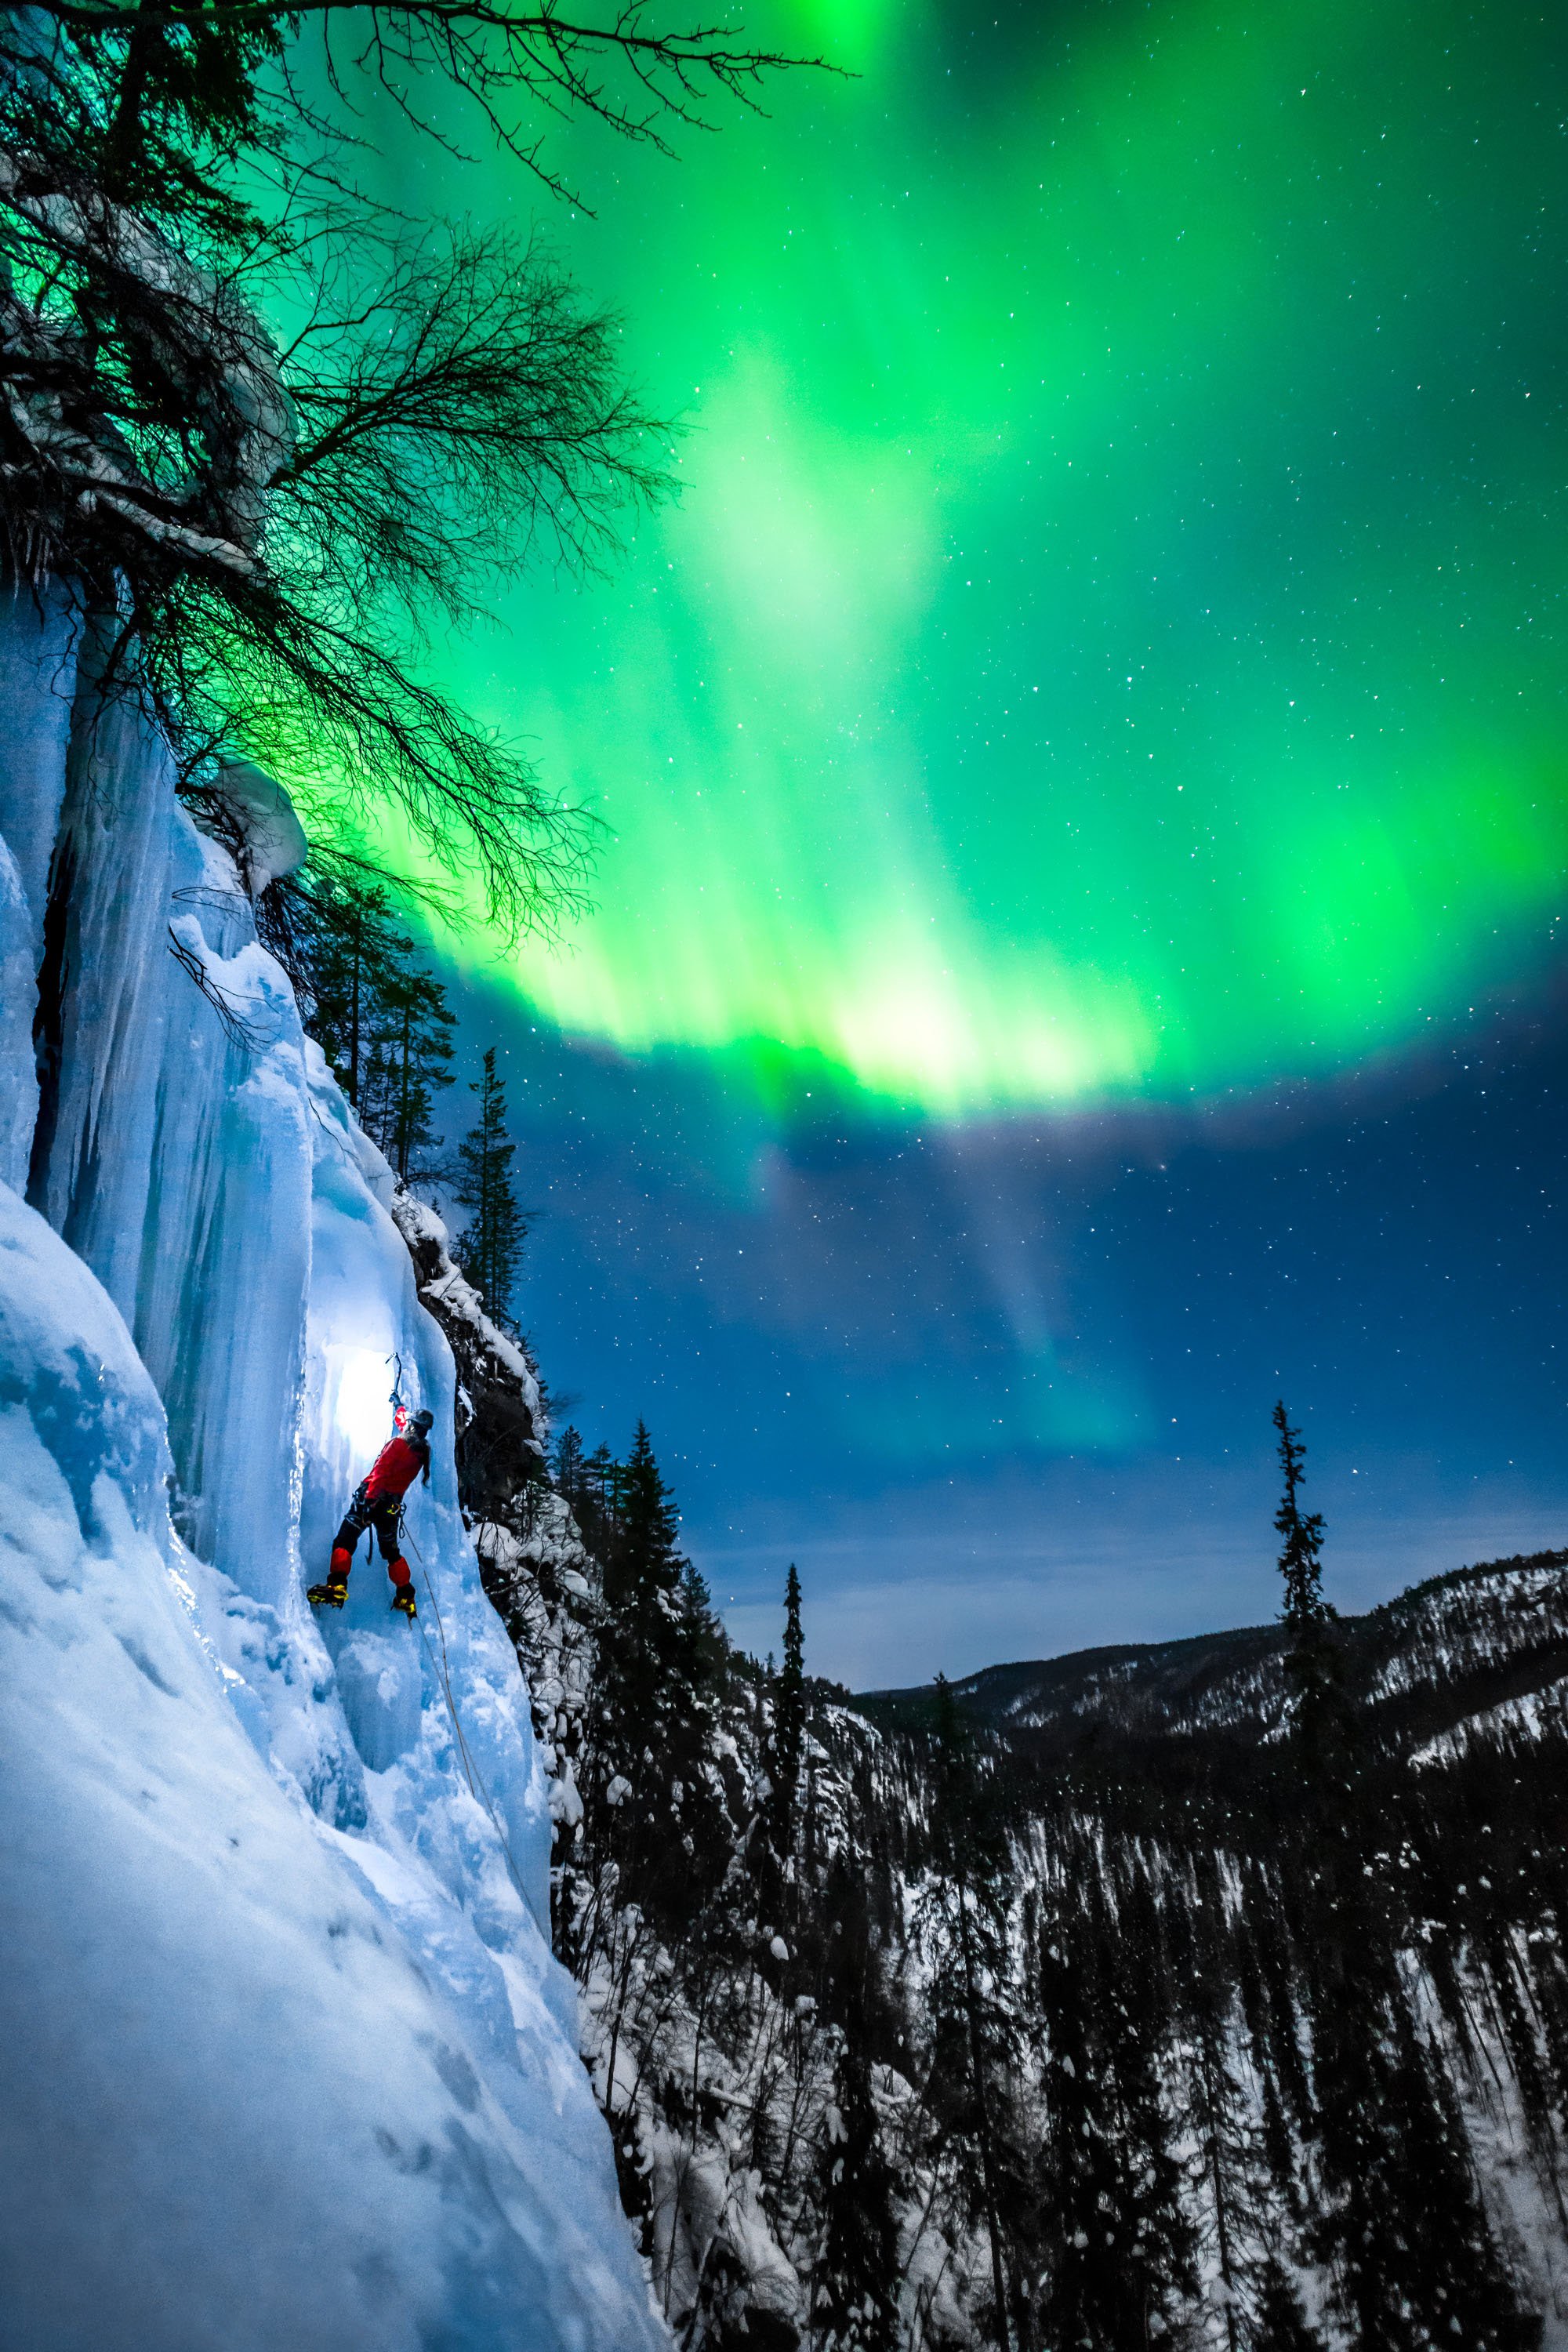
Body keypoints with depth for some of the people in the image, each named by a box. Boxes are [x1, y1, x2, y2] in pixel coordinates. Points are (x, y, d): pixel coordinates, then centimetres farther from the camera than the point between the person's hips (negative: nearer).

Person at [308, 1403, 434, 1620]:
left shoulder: (398, 1443, -8)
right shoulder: (421, 1451, 12)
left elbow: (381, 1472, -20)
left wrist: (370, 1497, -28)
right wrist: (398, 1405, 49)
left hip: (374, 1497, -7)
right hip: (394, 1503, 7)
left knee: (345, 1540, -11)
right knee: (391, 1550, 20)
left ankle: (337, 1587, -28)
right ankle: (406, 1598, 19)